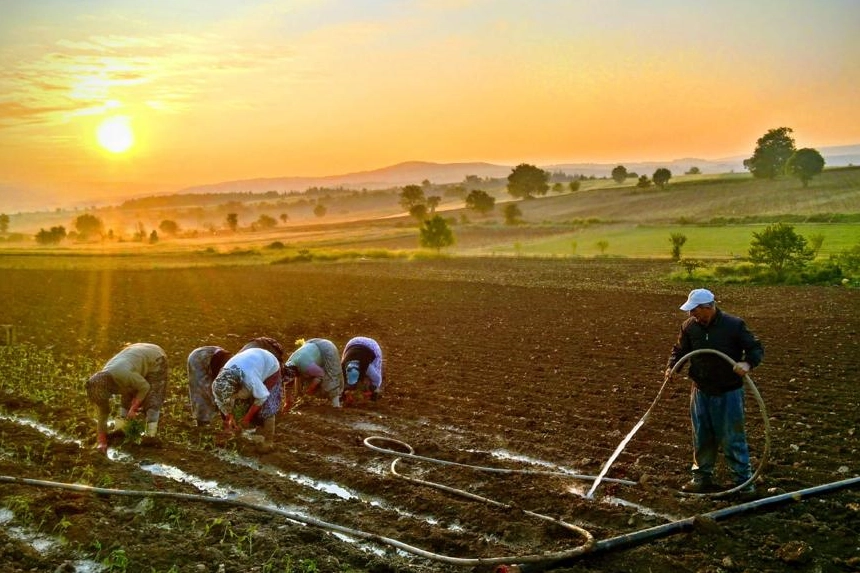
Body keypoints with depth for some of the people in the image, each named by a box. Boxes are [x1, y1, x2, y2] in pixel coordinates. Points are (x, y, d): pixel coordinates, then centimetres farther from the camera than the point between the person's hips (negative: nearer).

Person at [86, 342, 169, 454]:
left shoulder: (122, 375, -40)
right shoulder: (100, 383, -15)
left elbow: (145, 387, -25)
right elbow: (102, 415, -9)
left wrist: (133, 408, -24)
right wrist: (101, 442, -11)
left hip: (154, 359, -7)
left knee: (152, 398, -13)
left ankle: (150, 434, -10)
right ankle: (121, 429, 10)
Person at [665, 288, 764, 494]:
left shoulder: (734, 325, -13)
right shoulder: (689, 326, -2)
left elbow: (757, 348, -8)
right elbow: (680, 350, 11)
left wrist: (747, 363, -28)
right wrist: (672, 366, -8)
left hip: (729, 393, -4)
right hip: (701, 392, 4)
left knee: (732, 438, 2)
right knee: (702, 437, 13)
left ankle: (743, 480, 15)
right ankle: (702, 477, 28)